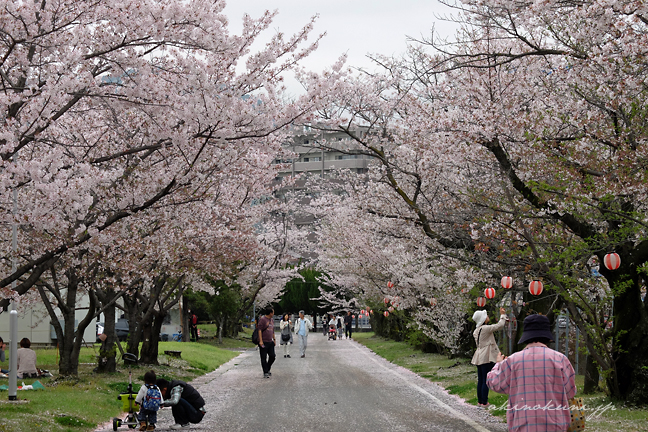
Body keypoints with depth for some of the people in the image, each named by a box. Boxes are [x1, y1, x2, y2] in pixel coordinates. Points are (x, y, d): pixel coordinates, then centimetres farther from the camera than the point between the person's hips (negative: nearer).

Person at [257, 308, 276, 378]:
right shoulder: (262, 319, -10)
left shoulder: (272, 320, 16)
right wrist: (260, 341, -19)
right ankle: (265, 373, 2)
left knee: (272, 356, 4)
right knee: (264, 358, -2)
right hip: (264, 342, -7)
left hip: (270, 342, 8)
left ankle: (268, 369, 23)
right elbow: (260, 330, -14)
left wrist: (274, 339, 22)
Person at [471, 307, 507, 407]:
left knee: (480, 380, 12)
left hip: (479, 357, 9)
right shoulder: (485, 329, -15)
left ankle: (480, 401, 17)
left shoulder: (476, 331, 12)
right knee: (486, 380, -3)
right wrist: (502, 315, 1)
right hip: (486, 357, -9)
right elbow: (499, 325, -11)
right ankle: (484, 402, -1)